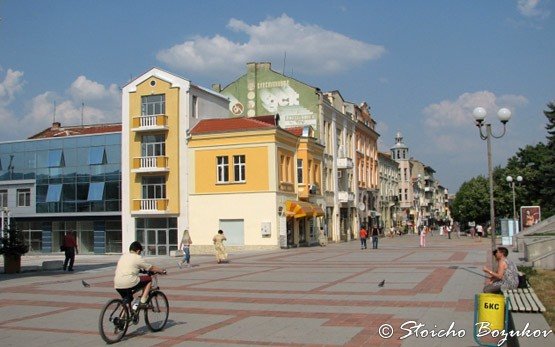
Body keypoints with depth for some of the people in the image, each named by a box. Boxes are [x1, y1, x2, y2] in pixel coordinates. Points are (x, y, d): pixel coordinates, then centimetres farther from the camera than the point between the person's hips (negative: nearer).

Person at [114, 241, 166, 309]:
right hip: (129, 283, -7)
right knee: (148, 279, 11)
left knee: (126, 300, 29)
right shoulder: (137, 258, 1)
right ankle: (143, 302, 6)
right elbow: (151, 268, 7)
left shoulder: (122, 256, 21)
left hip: (117, 285, 7)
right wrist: (162, 270, 22)